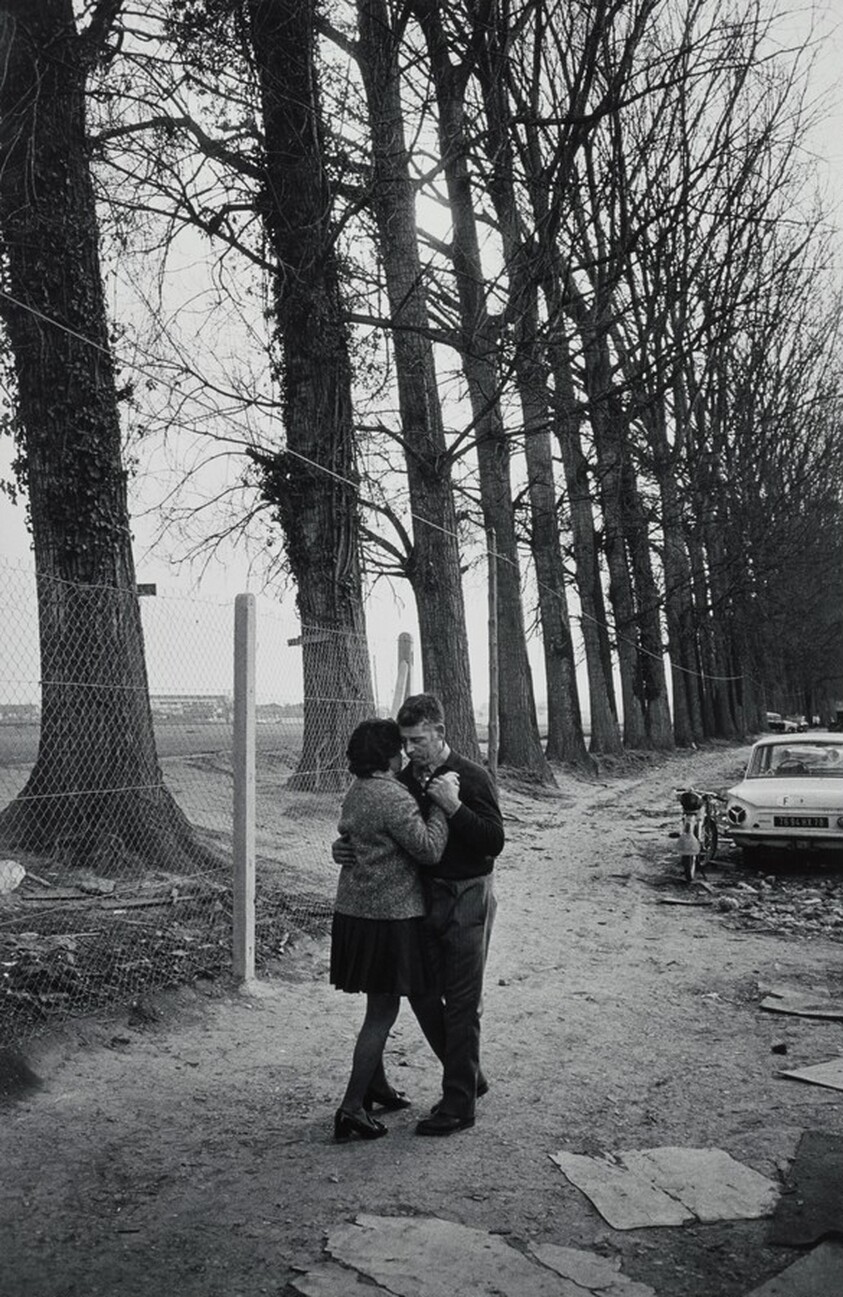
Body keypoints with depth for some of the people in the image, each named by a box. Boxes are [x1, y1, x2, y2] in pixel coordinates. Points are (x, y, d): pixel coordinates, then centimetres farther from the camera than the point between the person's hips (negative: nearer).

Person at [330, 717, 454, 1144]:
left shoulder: (355, 792, 10)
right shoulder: (393, 798, -20)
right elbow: (429, 849, -21)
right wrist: (440, 801, -15)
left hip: (354, 911, 10)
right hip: (388, 916, -10)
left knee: (379, 1005, 22)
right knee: (383, 1010, 0)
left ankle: (374, 1084, 36)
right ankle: (351, 1107, 4)